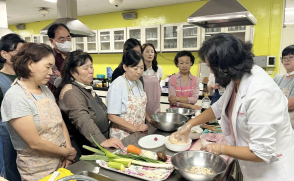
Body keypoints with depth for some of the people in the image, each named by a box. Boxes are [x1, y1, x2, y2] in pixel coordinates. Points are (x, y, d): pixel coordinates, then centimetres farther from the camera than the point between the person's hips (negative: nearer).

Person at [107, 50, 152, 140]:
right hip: (123, 135, -6)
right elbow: (112, 116, -19)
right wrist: (134, 128, -22)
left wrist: (149, 120, 4)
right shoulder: (117, 85, -18)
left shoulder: (138, 83, 4)